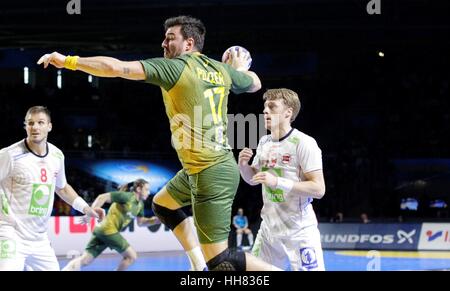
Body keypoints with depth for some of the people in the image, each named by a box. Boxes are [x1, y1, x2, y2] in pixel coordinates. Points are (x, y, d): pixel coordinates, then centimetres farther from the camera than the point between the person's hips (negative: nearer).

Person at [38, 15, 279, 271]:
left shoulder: (175, 67, -13)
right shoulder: (221, 69, 7)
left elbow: (117, 68, -18)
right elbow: (255, 84, 26)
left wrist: (68, 61, -9)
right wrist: (240, 68, 46)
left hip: (211, 173, -9)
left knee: (219, 261, -8)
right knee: (162, 205, 30)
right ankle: (199, 266, 24)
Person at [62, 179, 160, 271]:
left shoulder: (140, 204, 16)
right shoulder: (126, 196, -11)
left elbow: (141, 222, 22)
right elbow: (102, 197, -14)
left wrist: (155, 220, 5)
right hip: (108, 230, -9)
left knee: (84, 260, 1)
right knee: (131, 256, -1)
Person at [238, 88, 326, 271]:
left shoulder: (304, 143, -14)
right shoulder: (264, 142, 9)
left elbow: (318, 189, -19)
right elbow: (253, 179, 22)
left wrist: (278, 182, -26)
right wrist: (243, 165, -1)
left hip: (299, 232, -7)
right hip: (269, 229, 7)